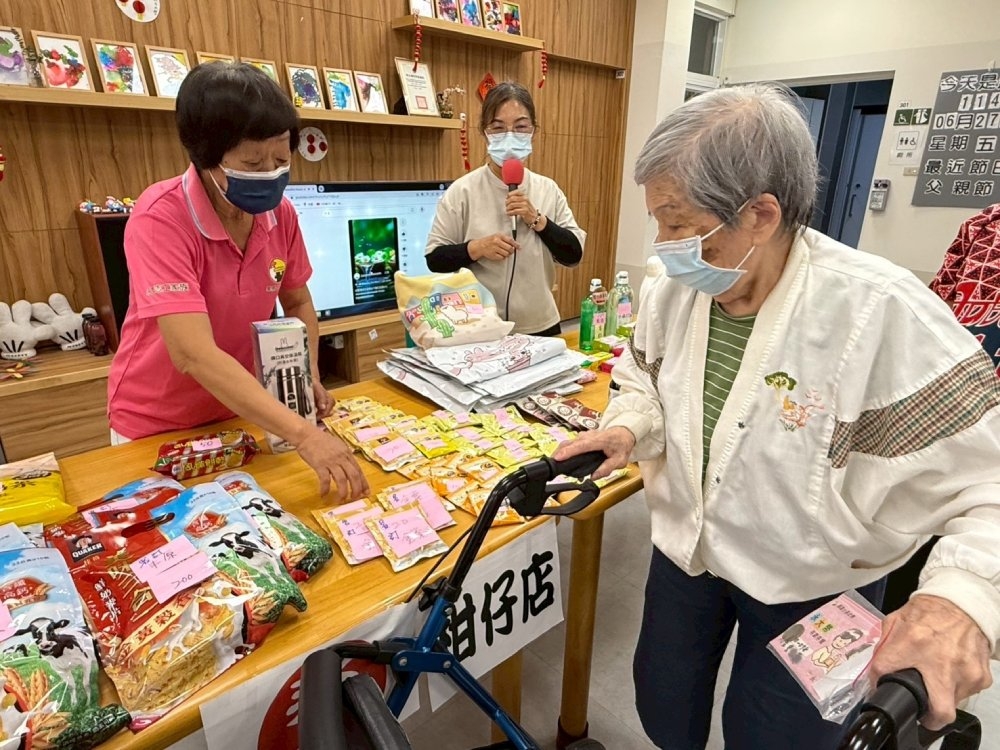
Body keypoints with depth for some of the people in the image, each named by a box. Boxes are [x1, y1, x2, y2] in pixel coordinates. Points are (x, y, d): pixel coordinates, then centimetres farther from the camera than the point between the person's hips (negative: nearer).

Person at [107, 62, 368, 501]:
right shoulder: (159, 219, -26)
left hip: (240, 414, 4)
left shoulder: (279, 212, -10)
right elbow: (193, 353, -37)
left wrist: (309, 377, -12)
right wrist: (302, 433, -45)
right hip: (156, 429, -4)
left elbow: (298, 303, 5)